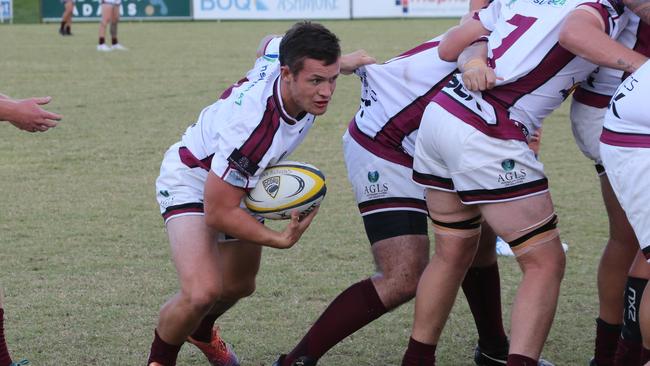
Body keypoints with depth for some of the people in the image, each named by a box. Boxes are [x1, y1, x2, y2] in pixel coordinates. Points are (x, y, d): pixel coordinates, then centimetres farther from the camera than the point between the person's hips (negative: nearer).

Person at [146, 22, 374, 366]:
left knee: (239, 286, 24)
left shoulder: (283, 52, -23)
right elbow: (218, 212, -32)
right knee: (202, 291, -29)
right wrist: (279, 239, -29)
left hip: (241, 180, 8)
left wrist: (340, 61, 10)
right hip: (192, 180, -8)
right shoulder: (252, 126, -44)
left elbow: (268, 45, 7)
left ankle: (201, 331, 58)